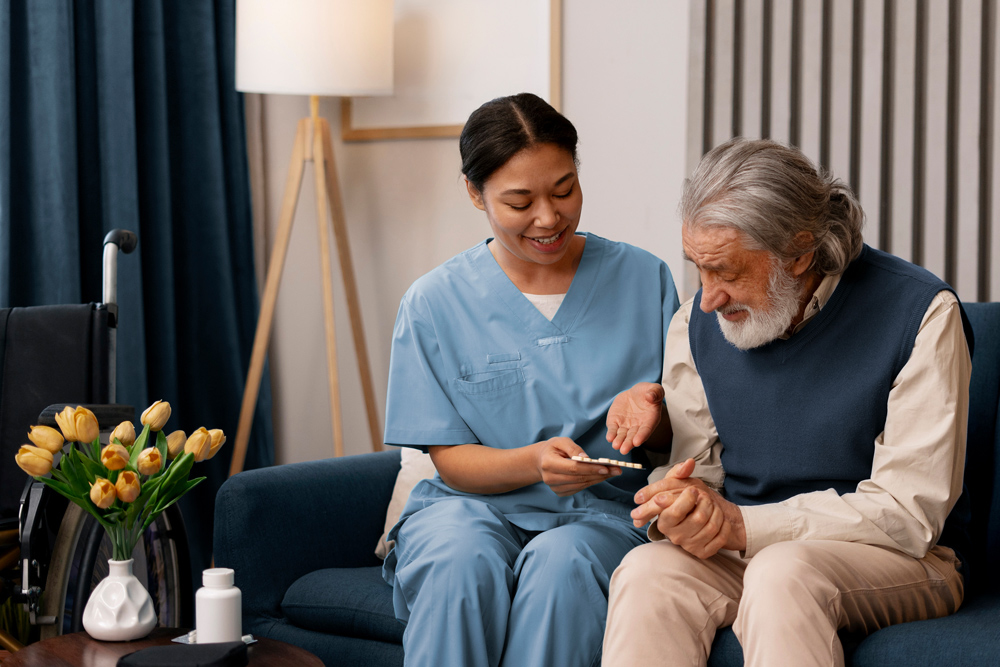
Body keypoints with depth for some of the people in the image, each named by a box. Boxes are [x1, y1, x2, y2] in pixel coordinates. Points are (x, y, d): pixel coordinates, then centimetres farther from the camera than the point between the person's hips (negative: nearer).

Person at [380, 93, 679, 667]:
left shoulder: (644, 279, 6)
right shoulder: (435, 303, 3)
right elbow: (450, 459, 1)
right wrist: (534, 462, -20)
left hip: (601, 512, 0)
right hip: (474, 504, 0)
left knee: (561, 563, -35)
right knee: (463, 562, -35)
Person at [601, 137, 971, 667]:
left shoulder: (919, 311, -12)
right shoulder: (697, 322, 4)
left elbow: (909, 511, -15)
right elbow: (693, 470, 8)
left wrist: (742, 525, -22)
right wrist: (677, 513, -19)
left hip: (896, 563, -3)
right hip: (745, 556, 4)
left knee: (782, 571, -37)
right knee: (647, 572, -29)